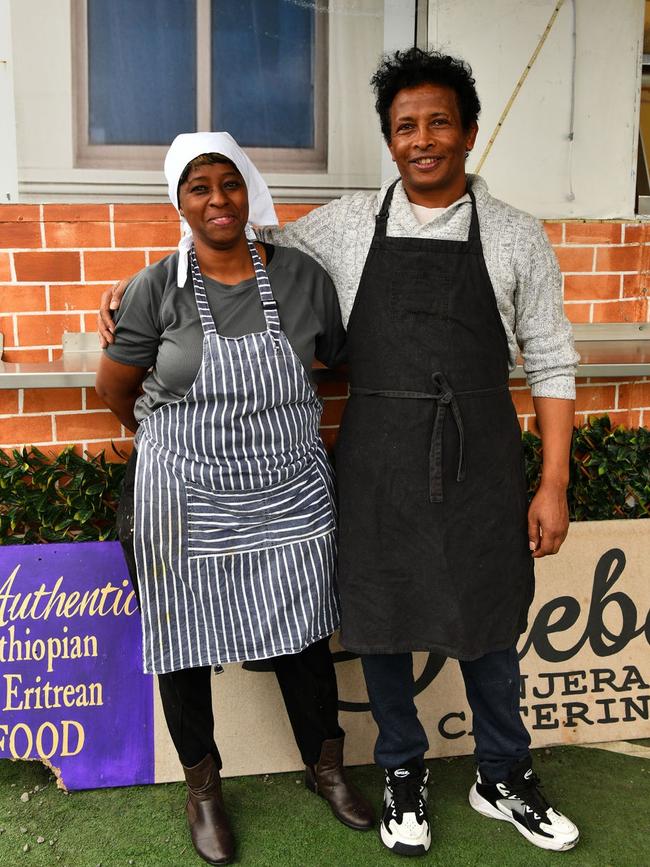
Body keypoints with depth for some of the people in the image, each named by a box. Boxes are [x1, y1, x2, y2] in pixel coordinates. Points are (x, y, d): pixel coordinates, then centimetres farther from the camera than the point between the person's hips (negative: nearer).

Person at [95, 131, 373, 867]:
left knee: (303, 633, 13)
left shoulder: (301, 277, -3)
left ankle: (325, 765, 38)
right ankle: (202, 784, 36)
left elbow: (345, 362, 10)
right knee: (183, 640, 11)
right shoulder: (157, 288, -8)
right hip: (185, 502, -1)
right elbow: (114, 390, 3)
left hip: (288, 496, 2)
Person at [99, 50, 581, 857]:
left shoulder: (517, 237, 1)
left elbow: (550, 365, 2)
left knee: (487, 622, 12)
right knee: (382, 618, 12)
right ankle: (402, 775, 36)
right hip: (378, 459, 1)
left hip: (480, 457, 0)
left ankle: (502, 778, 37)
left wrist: (553, 483, -3)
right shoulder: (345, 225, 2)